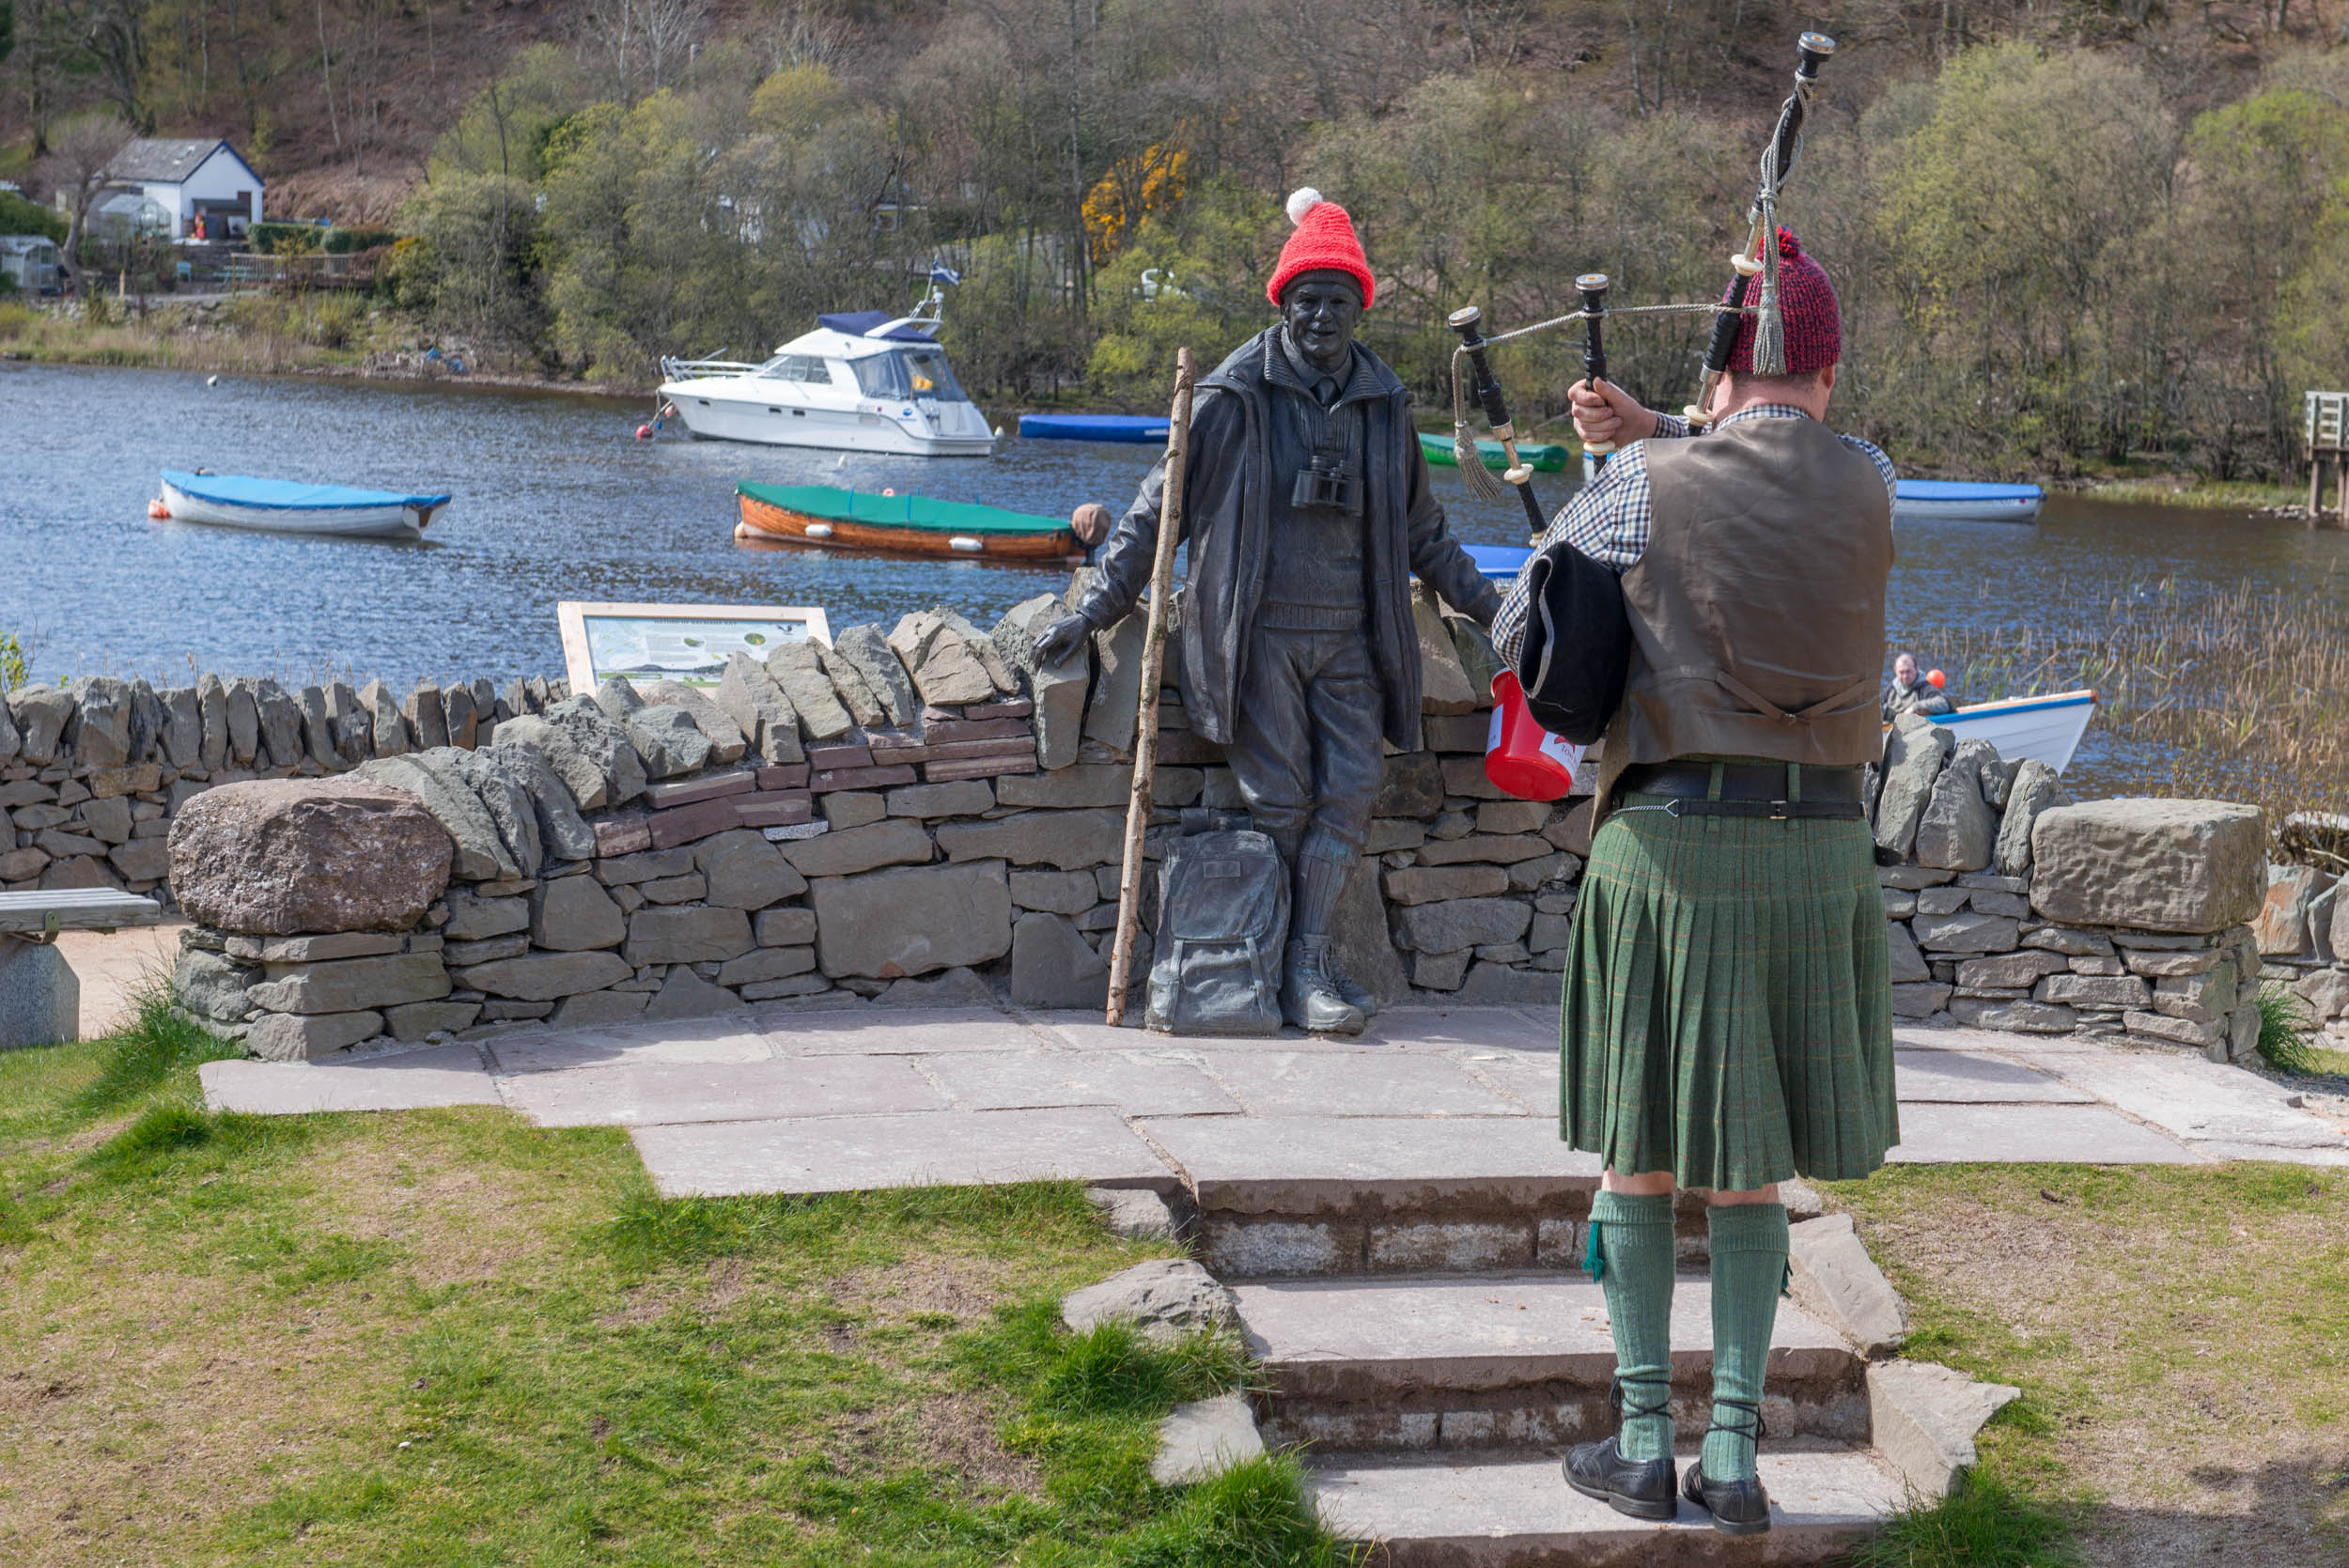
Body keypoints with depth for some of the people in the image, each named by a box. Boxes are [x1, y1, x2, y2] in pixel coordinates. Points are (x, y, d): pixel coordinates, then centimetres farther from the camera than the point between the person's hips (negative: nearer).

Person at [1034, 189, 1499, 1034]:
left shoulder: (1383, 403, 10)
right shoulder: (1233, 397, -3)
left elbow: (1421, 530, 23)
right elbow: (1158, 507, 3)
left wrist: (1494, 610, 24)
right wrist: (1094, 609, -1)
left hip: (1350, 638, 4)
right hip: (1259, 634, -4)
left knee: (1352, 788, -7)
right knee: (1279, 800, -5)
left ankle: (1309, 958, -2)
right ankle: (1294, 970, 4)